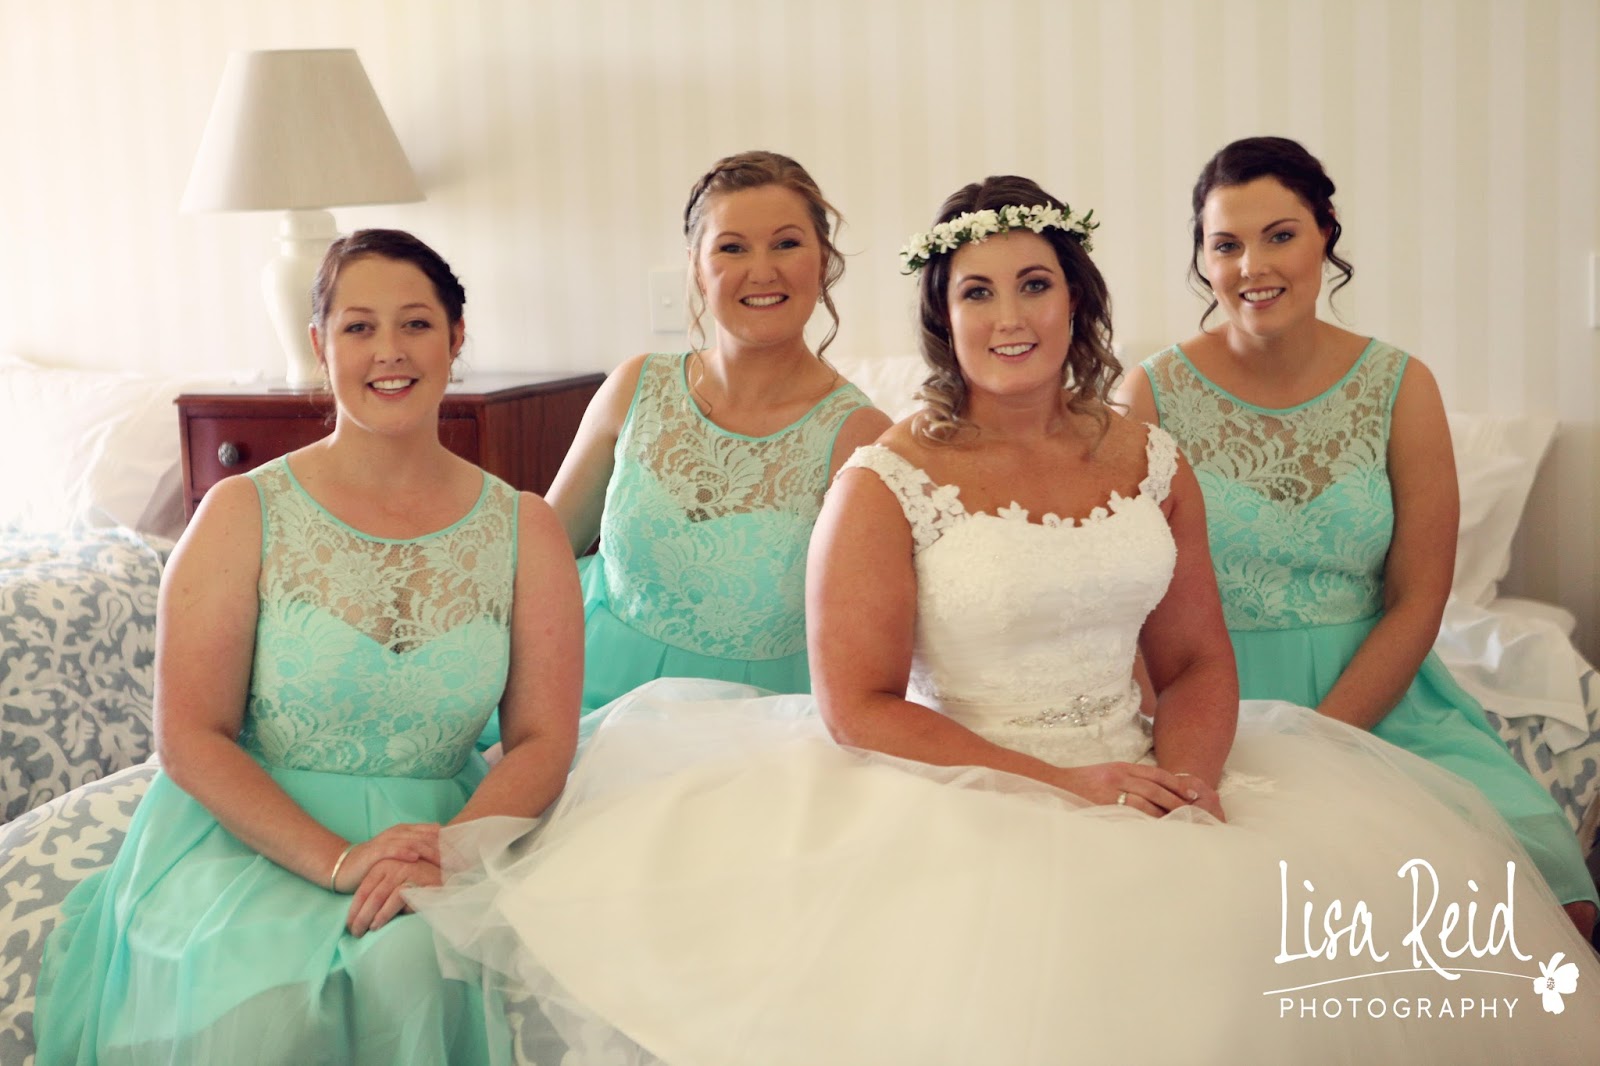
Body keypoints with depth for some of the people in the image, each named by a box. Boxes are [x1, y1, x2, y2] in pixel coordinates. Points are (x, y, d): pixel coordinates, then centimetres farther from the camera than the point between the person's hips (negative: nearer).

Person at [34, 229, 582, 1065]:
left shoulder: (524, 529, 6)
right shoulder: (244, 514, 1)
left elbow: (542, 740, 2)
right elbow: (189, 737, -4)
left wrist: (450, 852, -18)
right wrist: (336, 859, -18)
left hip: (450, 832, 1)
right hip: (249, 833, -1)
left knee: (414, 967, -32)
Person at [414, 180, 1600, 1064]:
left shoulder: (1148, 461, 9)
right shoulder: (888, 481, -5)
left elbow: (1199, 660, 13)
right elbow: (856, 706, -9)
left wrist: (1189, 776, -9)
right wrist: (1056, 785, -15)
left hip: (1140, 795, 5)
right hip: (959, 809, -4)